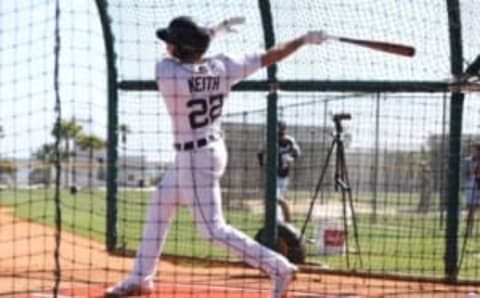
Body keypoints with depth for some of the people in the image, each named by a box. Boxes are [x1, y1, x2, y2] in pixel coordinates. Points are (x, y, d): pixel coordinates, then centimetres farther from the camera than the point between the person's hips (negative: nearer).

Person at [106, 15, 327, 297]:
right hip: (211, 150, 9)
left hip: (194, 158, -9)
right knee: (158, 208, 22)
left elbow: (174, 57, 0)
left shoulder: (166, 72, -23)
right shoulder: (223, 66, -8)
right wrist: (305, 39, 5)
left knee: (214, 229, -5)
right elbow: (269, 56, -4)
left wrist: (213, 31, 5)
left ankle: (279, 268, -8)